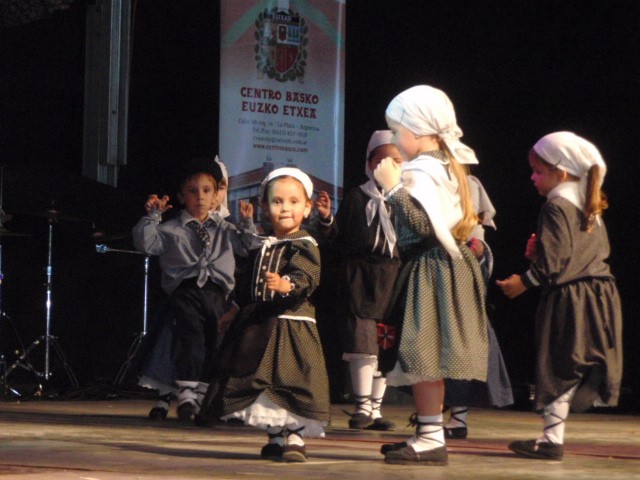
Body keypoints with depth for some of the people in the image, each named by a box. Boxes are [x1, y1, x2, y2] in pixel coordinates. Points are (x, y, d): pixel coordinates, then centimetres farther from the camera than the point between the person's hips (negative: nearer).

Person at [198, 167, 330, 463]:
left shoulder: (305, 246, -6)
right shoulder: (261, 247, 16)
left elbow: (306, 278, -24)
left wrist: (287, 284, -42)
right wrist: (237, 307, 23)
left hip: (291, 324, -7)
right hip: (258, 326, 7)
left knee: (291, 380, -13)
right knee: (263, 382, 9)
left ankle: (295, 438, -4)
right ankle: (276, 438, 20)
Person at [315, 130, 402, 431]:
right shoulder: (356, 198, 7)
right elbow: (339, 239, 7)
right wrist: (326, 218, -9)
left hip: (393, 279, 2)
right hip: (361, 278, -2)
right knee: (362, 340, -11)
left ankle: (376, 408, 13)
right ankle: (362, 406, -6)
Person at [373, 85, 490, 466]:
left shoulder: (422, 172, -14)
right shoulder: (446, 167, 18)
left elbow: (424, 225, -25)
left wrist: (395, 188, -21)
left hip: (430, 273, -11)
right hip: (446, 265, 11)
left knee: (423, 355, -11)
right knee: (428, 359, 13)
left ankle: (432, 438, -11)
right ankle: (429, 432, 18)